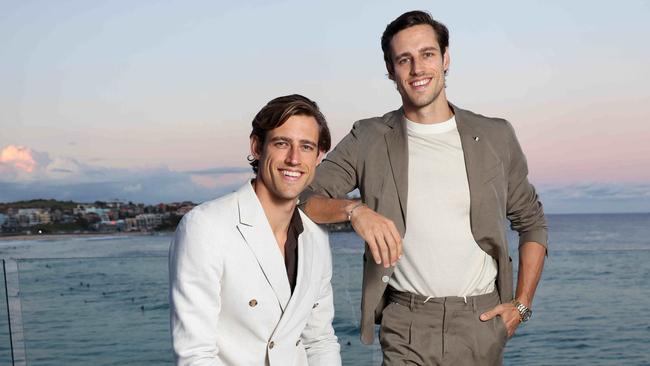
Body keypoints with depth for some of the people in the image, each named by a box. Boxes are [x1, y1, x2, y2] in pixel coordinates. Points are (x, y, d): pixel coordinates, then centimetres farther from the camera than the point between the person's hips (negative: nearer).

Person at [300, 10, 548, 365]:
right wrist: (353, 209, -24)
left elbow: (531, 222, 14)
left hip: (481, 323, 2)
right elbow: (301, 199, -5)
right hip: (406, 326, -1)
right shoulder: (368, 140, 1)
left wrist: (521, 305, 6)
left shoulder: (495, 137, 4)